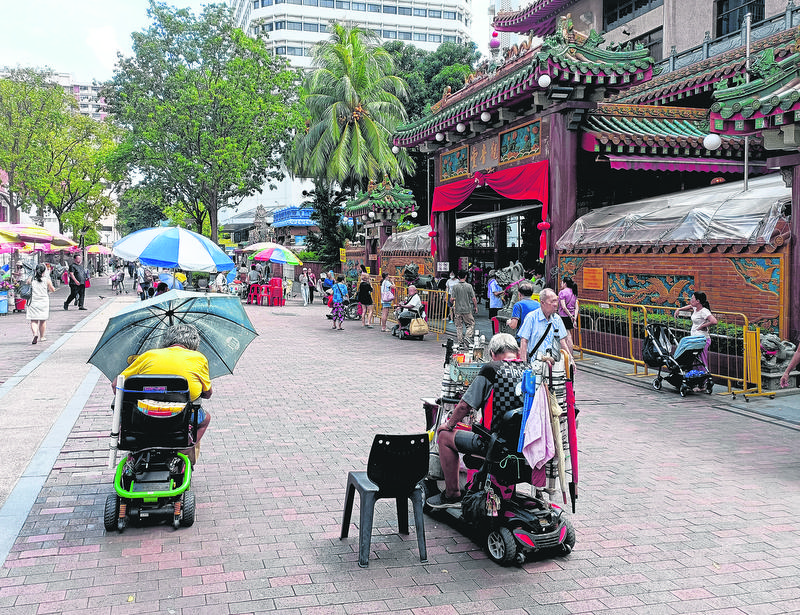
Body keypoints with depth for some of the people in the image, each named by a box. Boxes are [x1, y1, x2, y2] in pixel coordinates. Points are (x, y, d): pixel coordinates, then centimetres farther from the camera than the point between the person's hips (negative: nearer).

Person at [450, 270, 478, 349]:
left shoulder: (455, 287, -4)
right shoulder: (469, 286, -6)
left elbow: (453, 299, -3)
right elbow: (474, 299, -5)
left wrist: (453, 305, 18)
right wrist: (476, 307, 10)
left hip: (457, 310, 2)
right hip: (467, 310, -2)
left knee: (459, 326, 8)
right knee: (471, 324, 12)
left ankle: (460, 343, 8)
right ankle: (467, 337, -7)